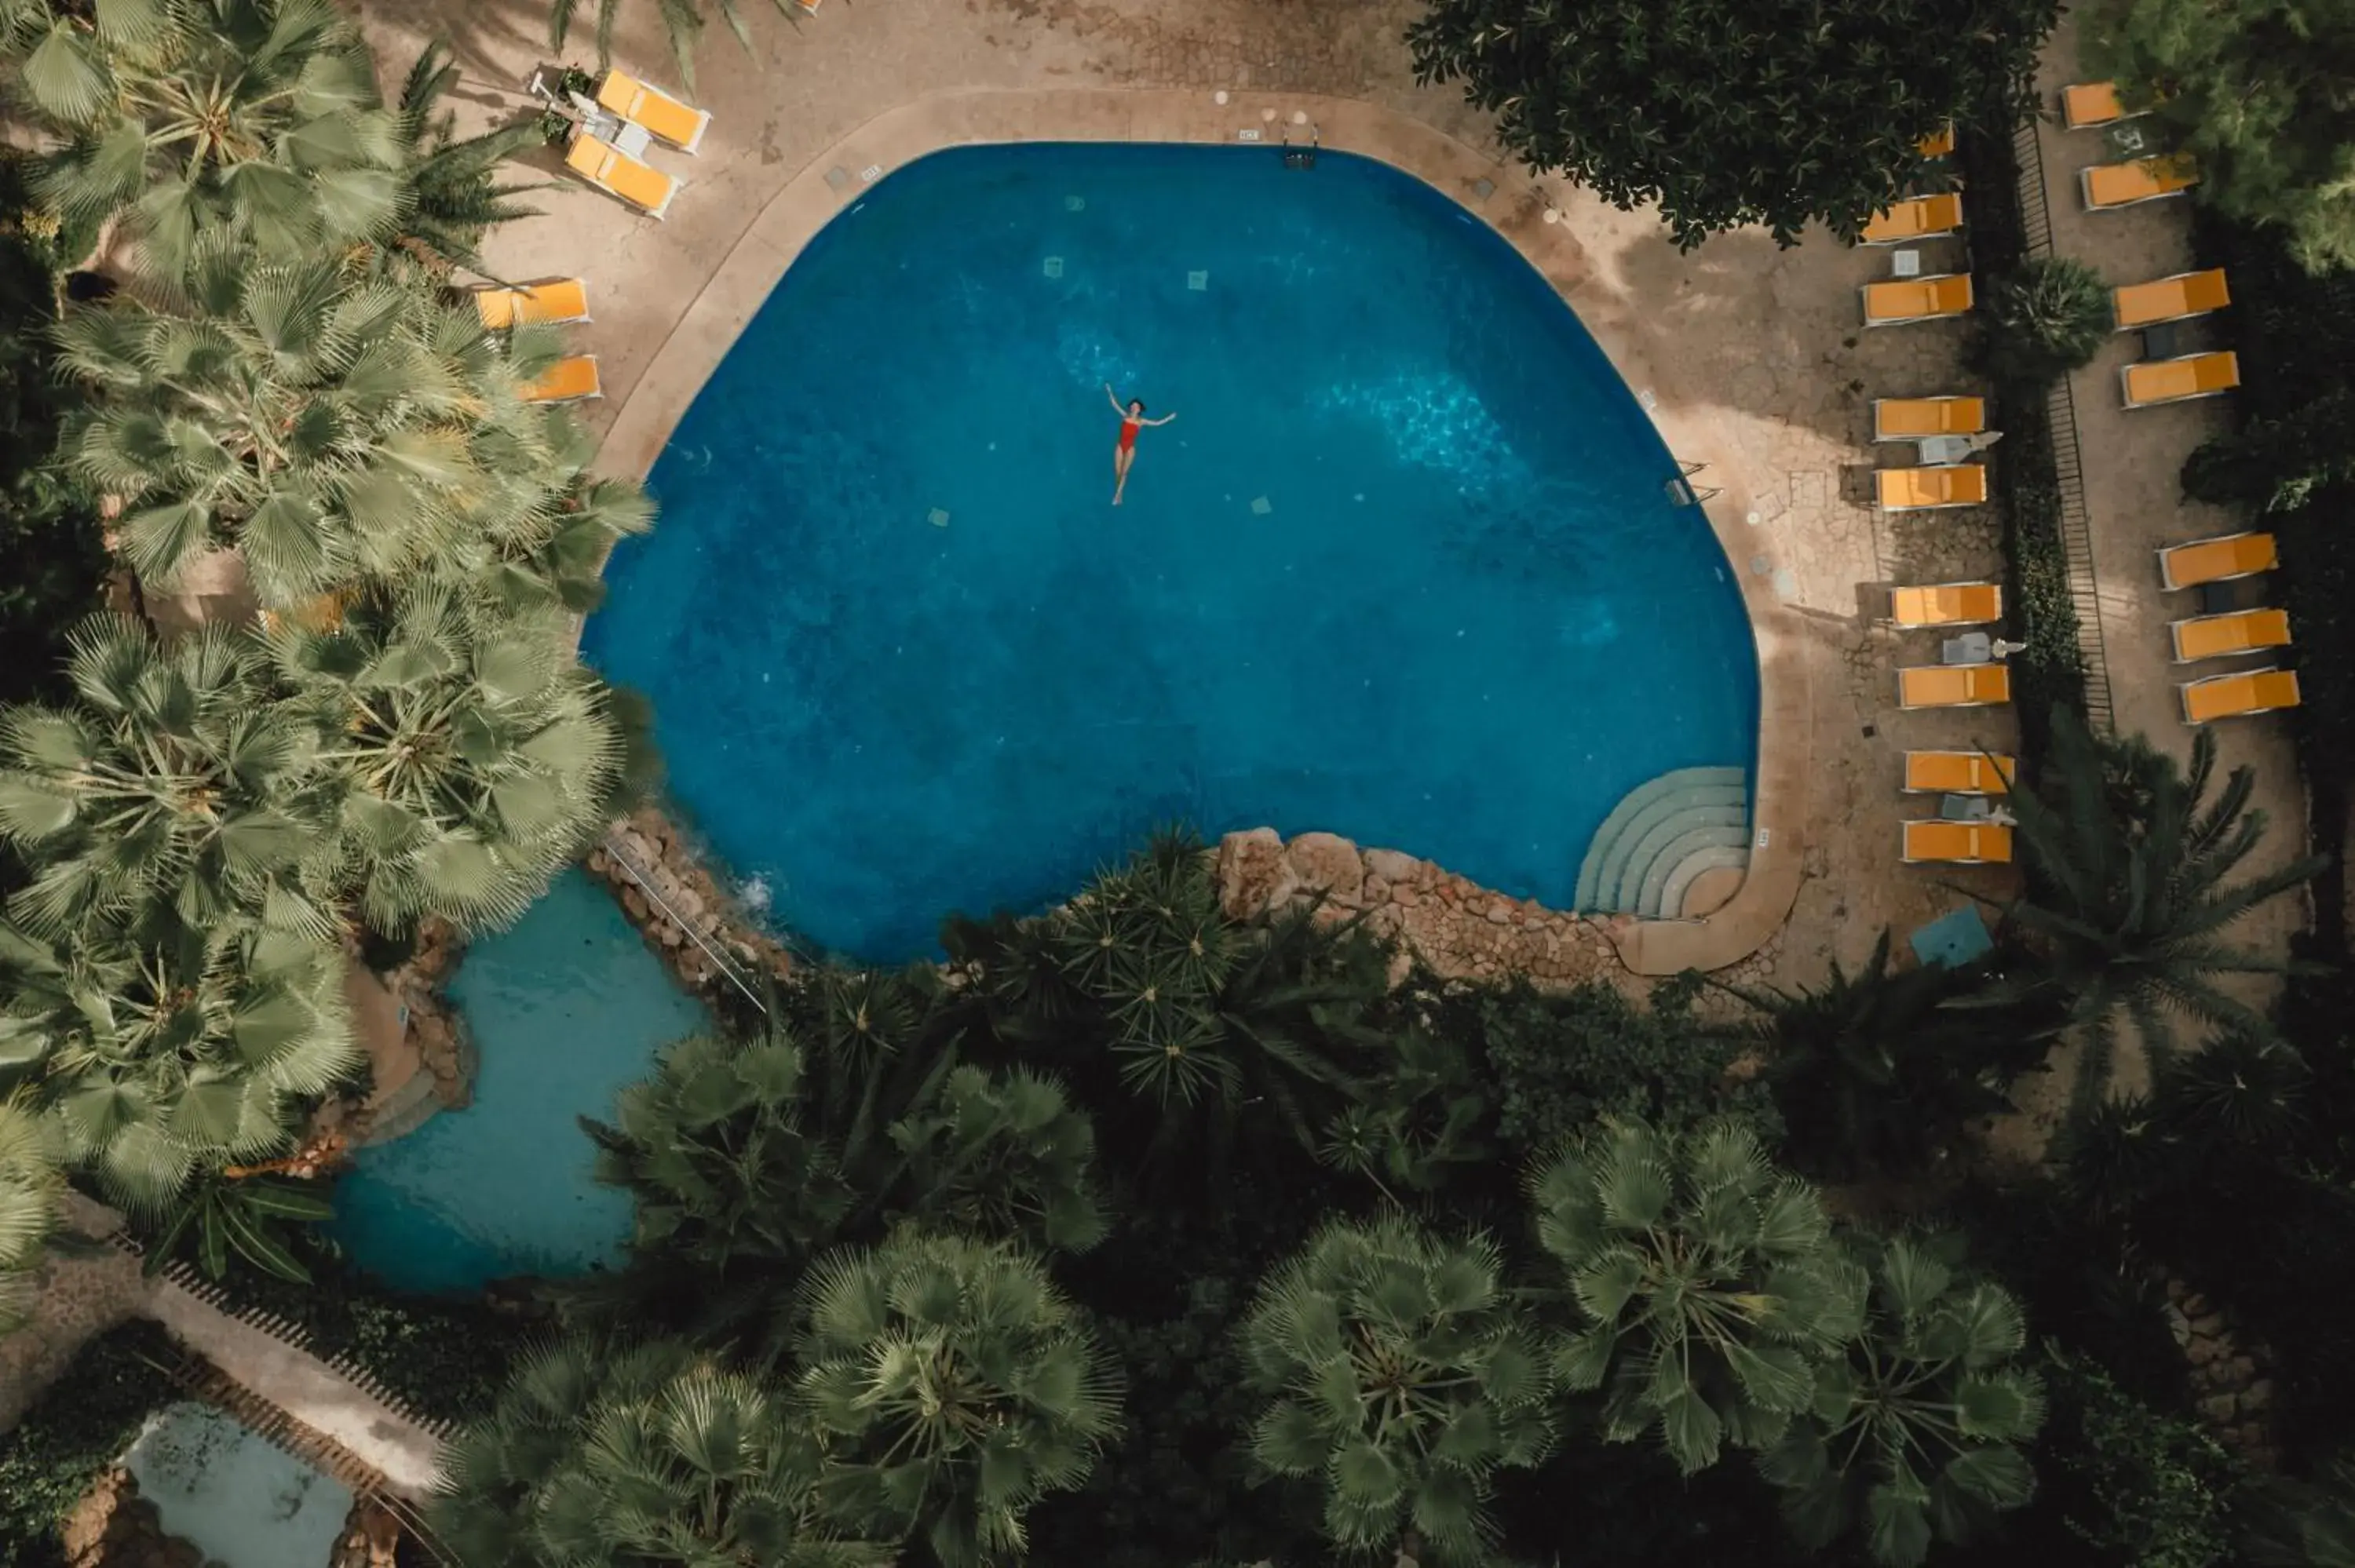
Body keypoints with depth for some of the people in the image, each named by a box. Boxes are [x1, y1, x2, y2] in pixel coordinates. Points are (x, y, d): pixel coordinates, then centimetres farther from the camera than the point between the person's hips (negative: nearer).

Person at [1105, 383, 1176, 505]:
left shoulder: (1141, 421, 3)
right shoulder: (1125, 416, 5)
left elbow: (1157, 423, 9)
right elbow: (1115, 404, 9)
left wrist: (1169, 418, 8)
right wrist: (1109, 392, 7)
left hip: (1130, 448, -1)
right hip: (1120, 447, 1)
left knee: (1124, 472, -3)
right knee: (1117, 472, 1)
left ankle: (1117, 496, -1)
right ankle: (1118, 495, 12)